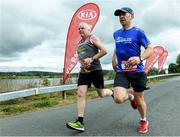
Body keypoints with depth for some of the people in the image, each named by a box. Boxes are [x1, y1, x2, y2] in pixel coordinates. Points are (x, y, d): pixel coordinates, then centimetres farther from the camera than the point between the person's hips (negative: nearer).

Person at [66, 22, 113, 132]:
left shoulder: (93, 38, -1)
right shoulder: (79, 43, 19)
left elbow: (104, 51, -10)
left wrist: (92, 59, -18)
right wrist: (81, 62, 8)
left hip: (95, 70, -5)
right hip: (84, 71, 6)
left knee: (101, 93, 6)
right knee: (80, 94, -10)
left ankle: (112, 92, 43)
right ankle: (80, 122, -11)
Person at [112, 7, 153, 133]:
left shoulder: (138, 32, -4)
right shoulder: (116, 34, 11)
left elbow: (150, 49, -6)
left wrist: (140, 58, -25)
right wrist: (114, 59, 16)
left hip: (137, 71, -3)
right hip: (121, 72, 3)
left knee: (139, 99, 10)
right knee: (118, 98, -18)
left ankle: (144, 121, 39)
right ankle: (131, 95, 19)